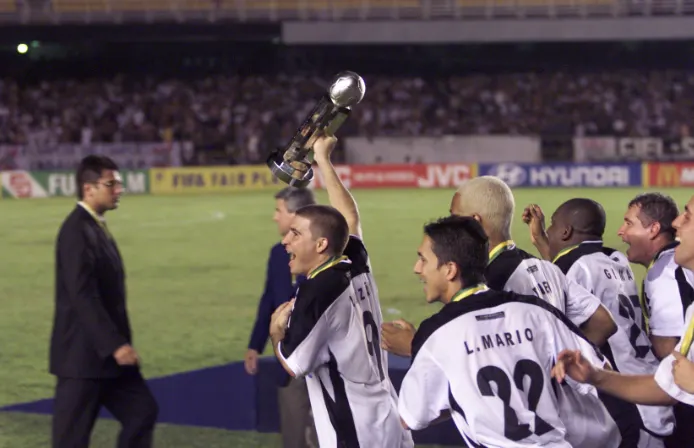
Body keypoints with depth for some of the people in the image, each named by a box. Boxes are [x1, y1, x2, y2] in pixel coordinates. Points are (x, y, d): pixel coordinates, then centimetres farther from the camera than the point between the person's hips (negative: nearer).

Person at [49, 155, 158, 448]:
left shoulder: (96, 227, 13)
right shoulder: (77, 231, -17)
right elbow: (83, 297, -25)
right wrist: (115, 345, -28)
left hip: (106, 353, 10)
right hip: (82, 354, -10)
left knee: (142, 411, 9)